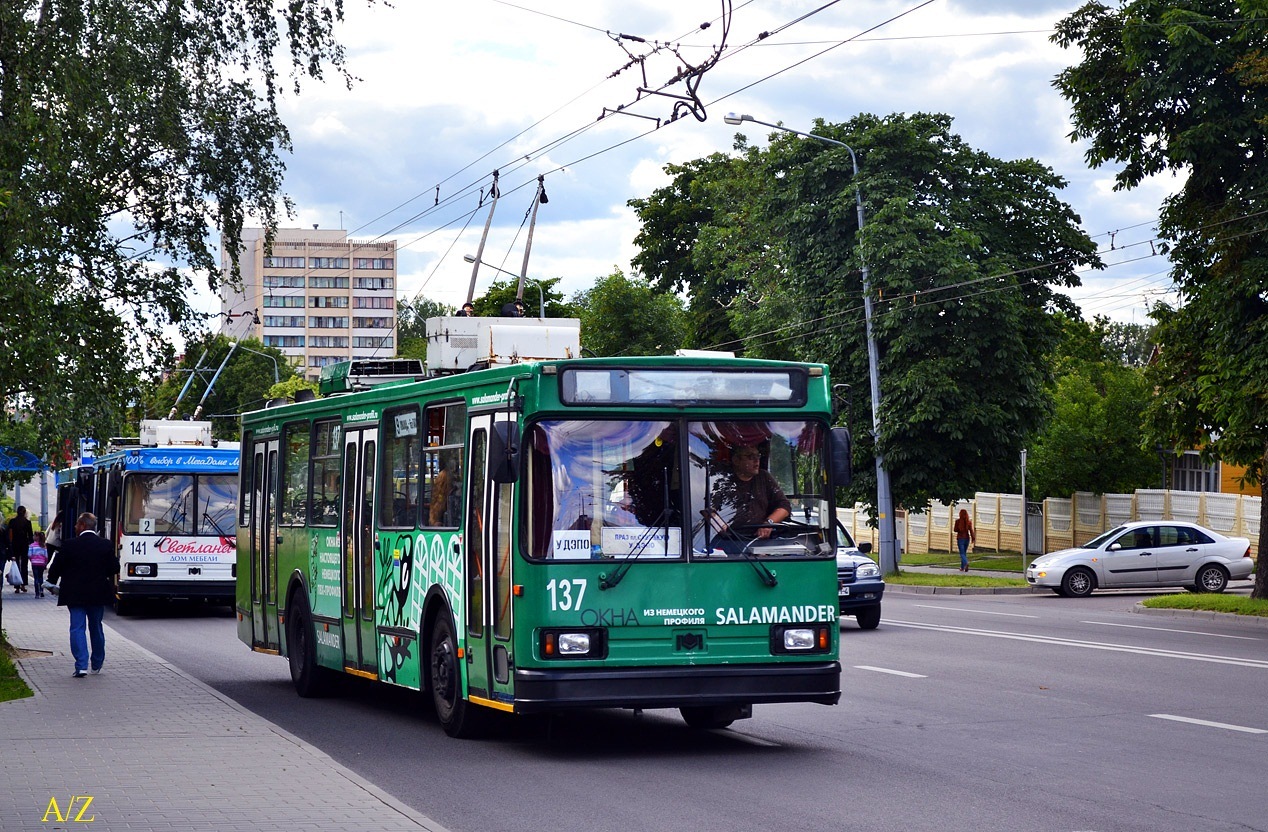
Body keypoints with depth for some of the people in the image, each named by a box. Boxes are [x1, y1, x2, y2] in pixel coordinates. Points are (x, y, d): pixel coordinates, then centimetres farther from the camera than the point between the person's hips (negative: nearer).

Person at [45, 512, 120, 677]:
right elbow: (114, 568, -1)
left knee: (77, 628, -1)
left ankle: (81, 665, -13)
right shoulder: (105, 545, -4)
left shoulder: (69, 545, -10)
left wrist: (52, 580, 17)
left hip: (75, 594, -3)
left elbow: (56, 567, -4)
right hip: (98, 594, 3)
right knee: (96, 628, 16)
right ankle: (96, 665, 26)